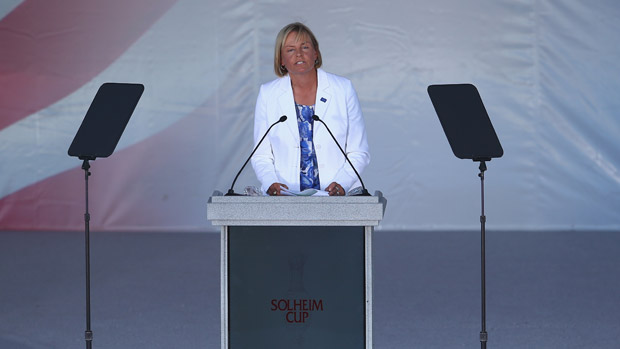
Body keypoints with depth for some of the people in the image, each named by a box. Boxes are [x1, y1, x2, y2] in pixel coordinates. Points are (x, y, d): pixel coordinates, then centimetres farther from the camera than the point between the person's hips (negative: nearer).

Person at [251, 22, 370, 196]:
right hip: (285, 197, 1)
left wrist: (341, 184, -10)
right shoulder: (267, 94, 8)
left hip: (335, 196, -1)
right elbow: (261, 156, 9)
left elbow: (358, 153, 7)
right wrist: (271, 183, -11)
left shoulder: (343, 89, 6)